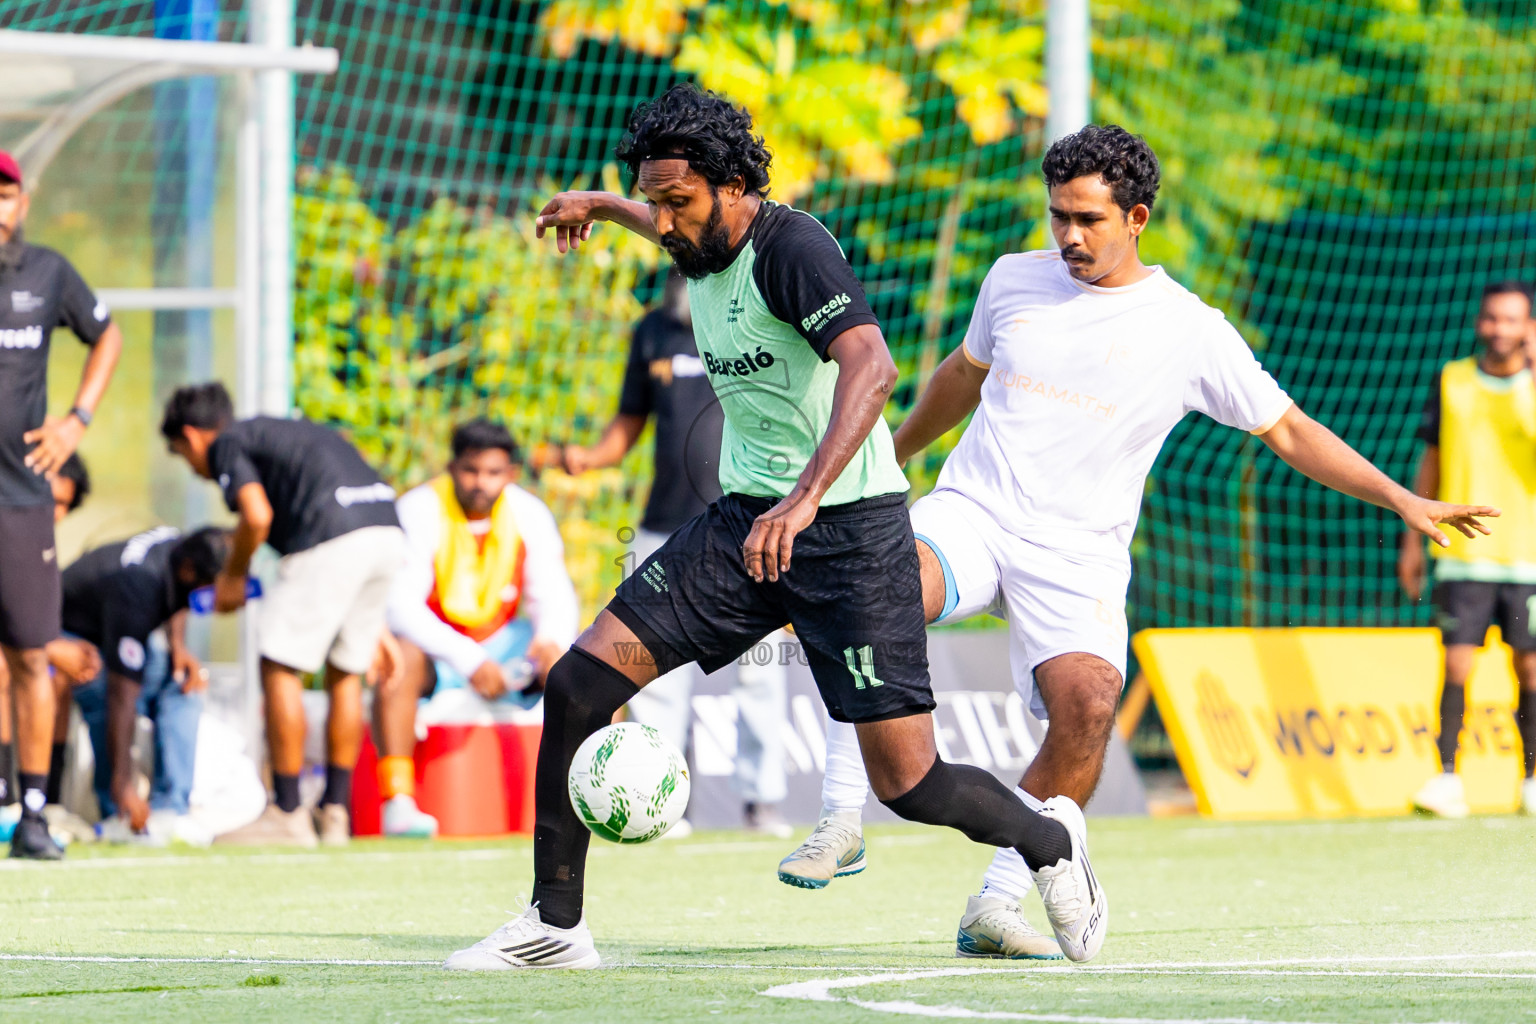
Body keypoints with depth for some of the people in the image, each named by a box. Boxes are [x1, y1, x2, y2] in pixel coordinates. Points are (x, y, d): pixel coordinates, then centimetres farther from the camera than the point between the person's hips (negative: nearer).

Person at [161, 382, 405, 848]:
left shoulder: (225, 445, 9)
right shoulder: (274, 431, 33)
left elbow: (257, 516, -9)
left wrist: (233, 575, 9)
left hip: (333, 539, -8)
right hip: (389, 535, 8)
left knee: (280, 668, 2)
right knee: (345, 673, 17)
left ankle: (287, 814, 4)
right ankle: (336, 812, 19)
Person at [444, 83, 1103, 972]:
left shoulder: (793, 246, -19)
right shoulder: (705, 247, 7)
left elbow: (871, 365, -35)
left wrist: (807, 496, -45)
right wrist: (600, 206, 49)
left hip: (847, 525, -8)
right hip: (745, 521, 8)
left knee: (908, 785, -8)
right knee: (579, 683, -5)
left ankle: (1050, 839, 24)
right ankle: (555, 925, 3)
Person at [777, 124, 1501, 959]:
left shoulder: (1190, 331, 0)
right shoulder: (1014, 280, 9)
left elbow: (1288, 430, 6)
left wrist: (1403, 500, -1)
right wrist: (887, 459, 40)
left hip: (1075, 555, -1)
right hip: (969, 514, 1)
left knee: (1087, 708, -27)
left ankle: (995, 907, -14)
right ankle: (842, 822, -25)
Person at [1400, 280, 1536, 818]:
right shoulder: (1451, 381, 7)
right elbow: (1431, 462, 13)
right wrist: (1413, 541, 11)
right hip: (1462, 556, 1)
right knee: (1456, 664, -7)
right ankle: (1447, 778, -6)